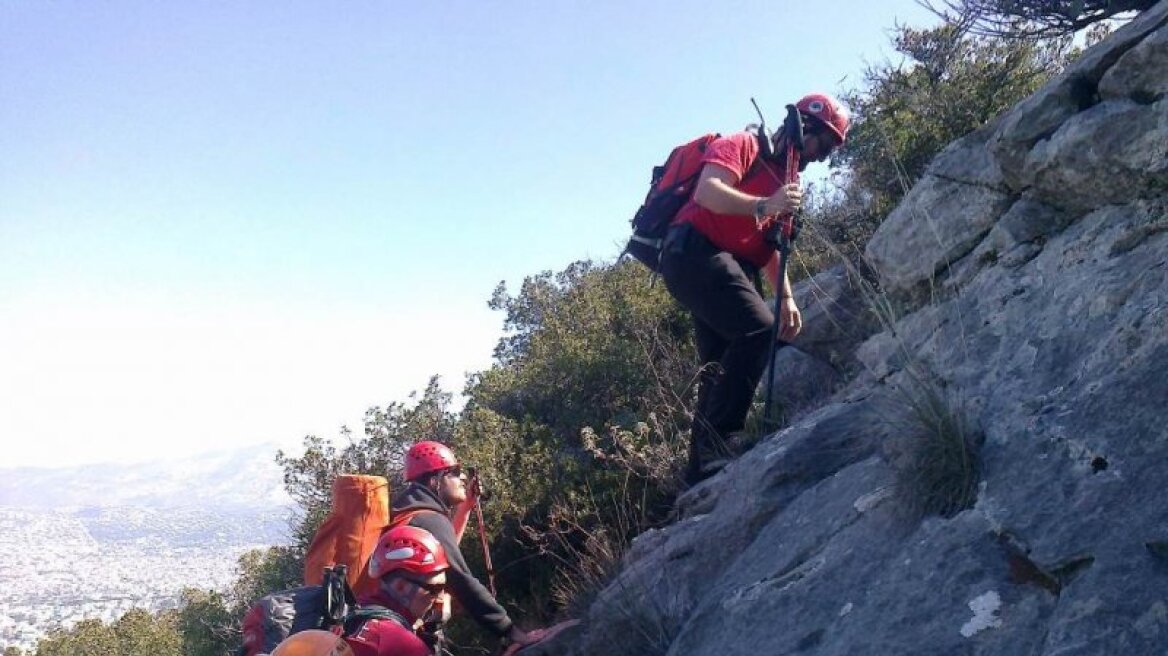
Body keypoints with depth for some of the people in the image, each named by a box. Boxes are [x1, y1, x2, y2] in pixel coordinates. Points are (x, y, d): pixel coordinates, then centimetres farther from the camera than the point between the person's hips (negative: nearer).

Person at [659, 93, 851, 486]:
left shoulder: (785, 179, 26)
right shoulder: (742, 146, 2)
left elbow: (769, 247, 25)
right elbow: (707, 191, -17)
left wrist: (785, 297, 12)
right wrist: (763, 206, -30)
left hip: (730, 266, 10)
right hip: (695, 251, -10)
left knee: (723, 370, 6)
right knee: (758, 329, -26)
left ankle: (703, 471, 9)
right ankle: (720, 444, -26)